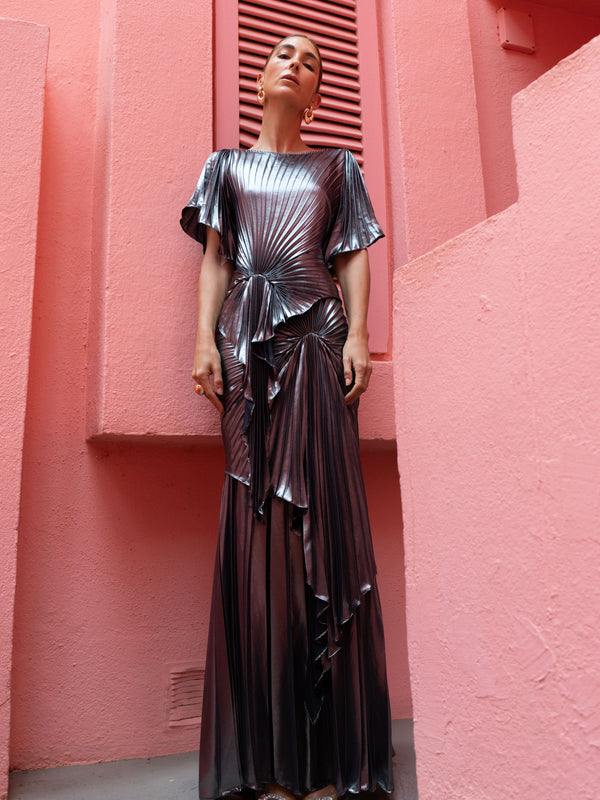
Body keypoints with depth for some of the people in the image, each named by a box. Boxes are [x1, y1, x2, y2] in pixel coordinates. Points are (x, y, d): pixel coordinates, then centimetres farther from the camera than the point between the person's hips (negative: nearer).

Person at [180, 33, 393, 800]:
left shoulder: (336, 166, 22)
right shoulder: (227, 165, 23)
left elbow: (355, 256, 13)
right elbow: (214, 258, 13)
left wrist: (357, 334, -3)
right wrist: (206, 338, -1)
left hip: (317, 340, 0)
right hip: (249, 342, 1)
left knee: (323, 513, -8)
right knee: (258, 519, -6)